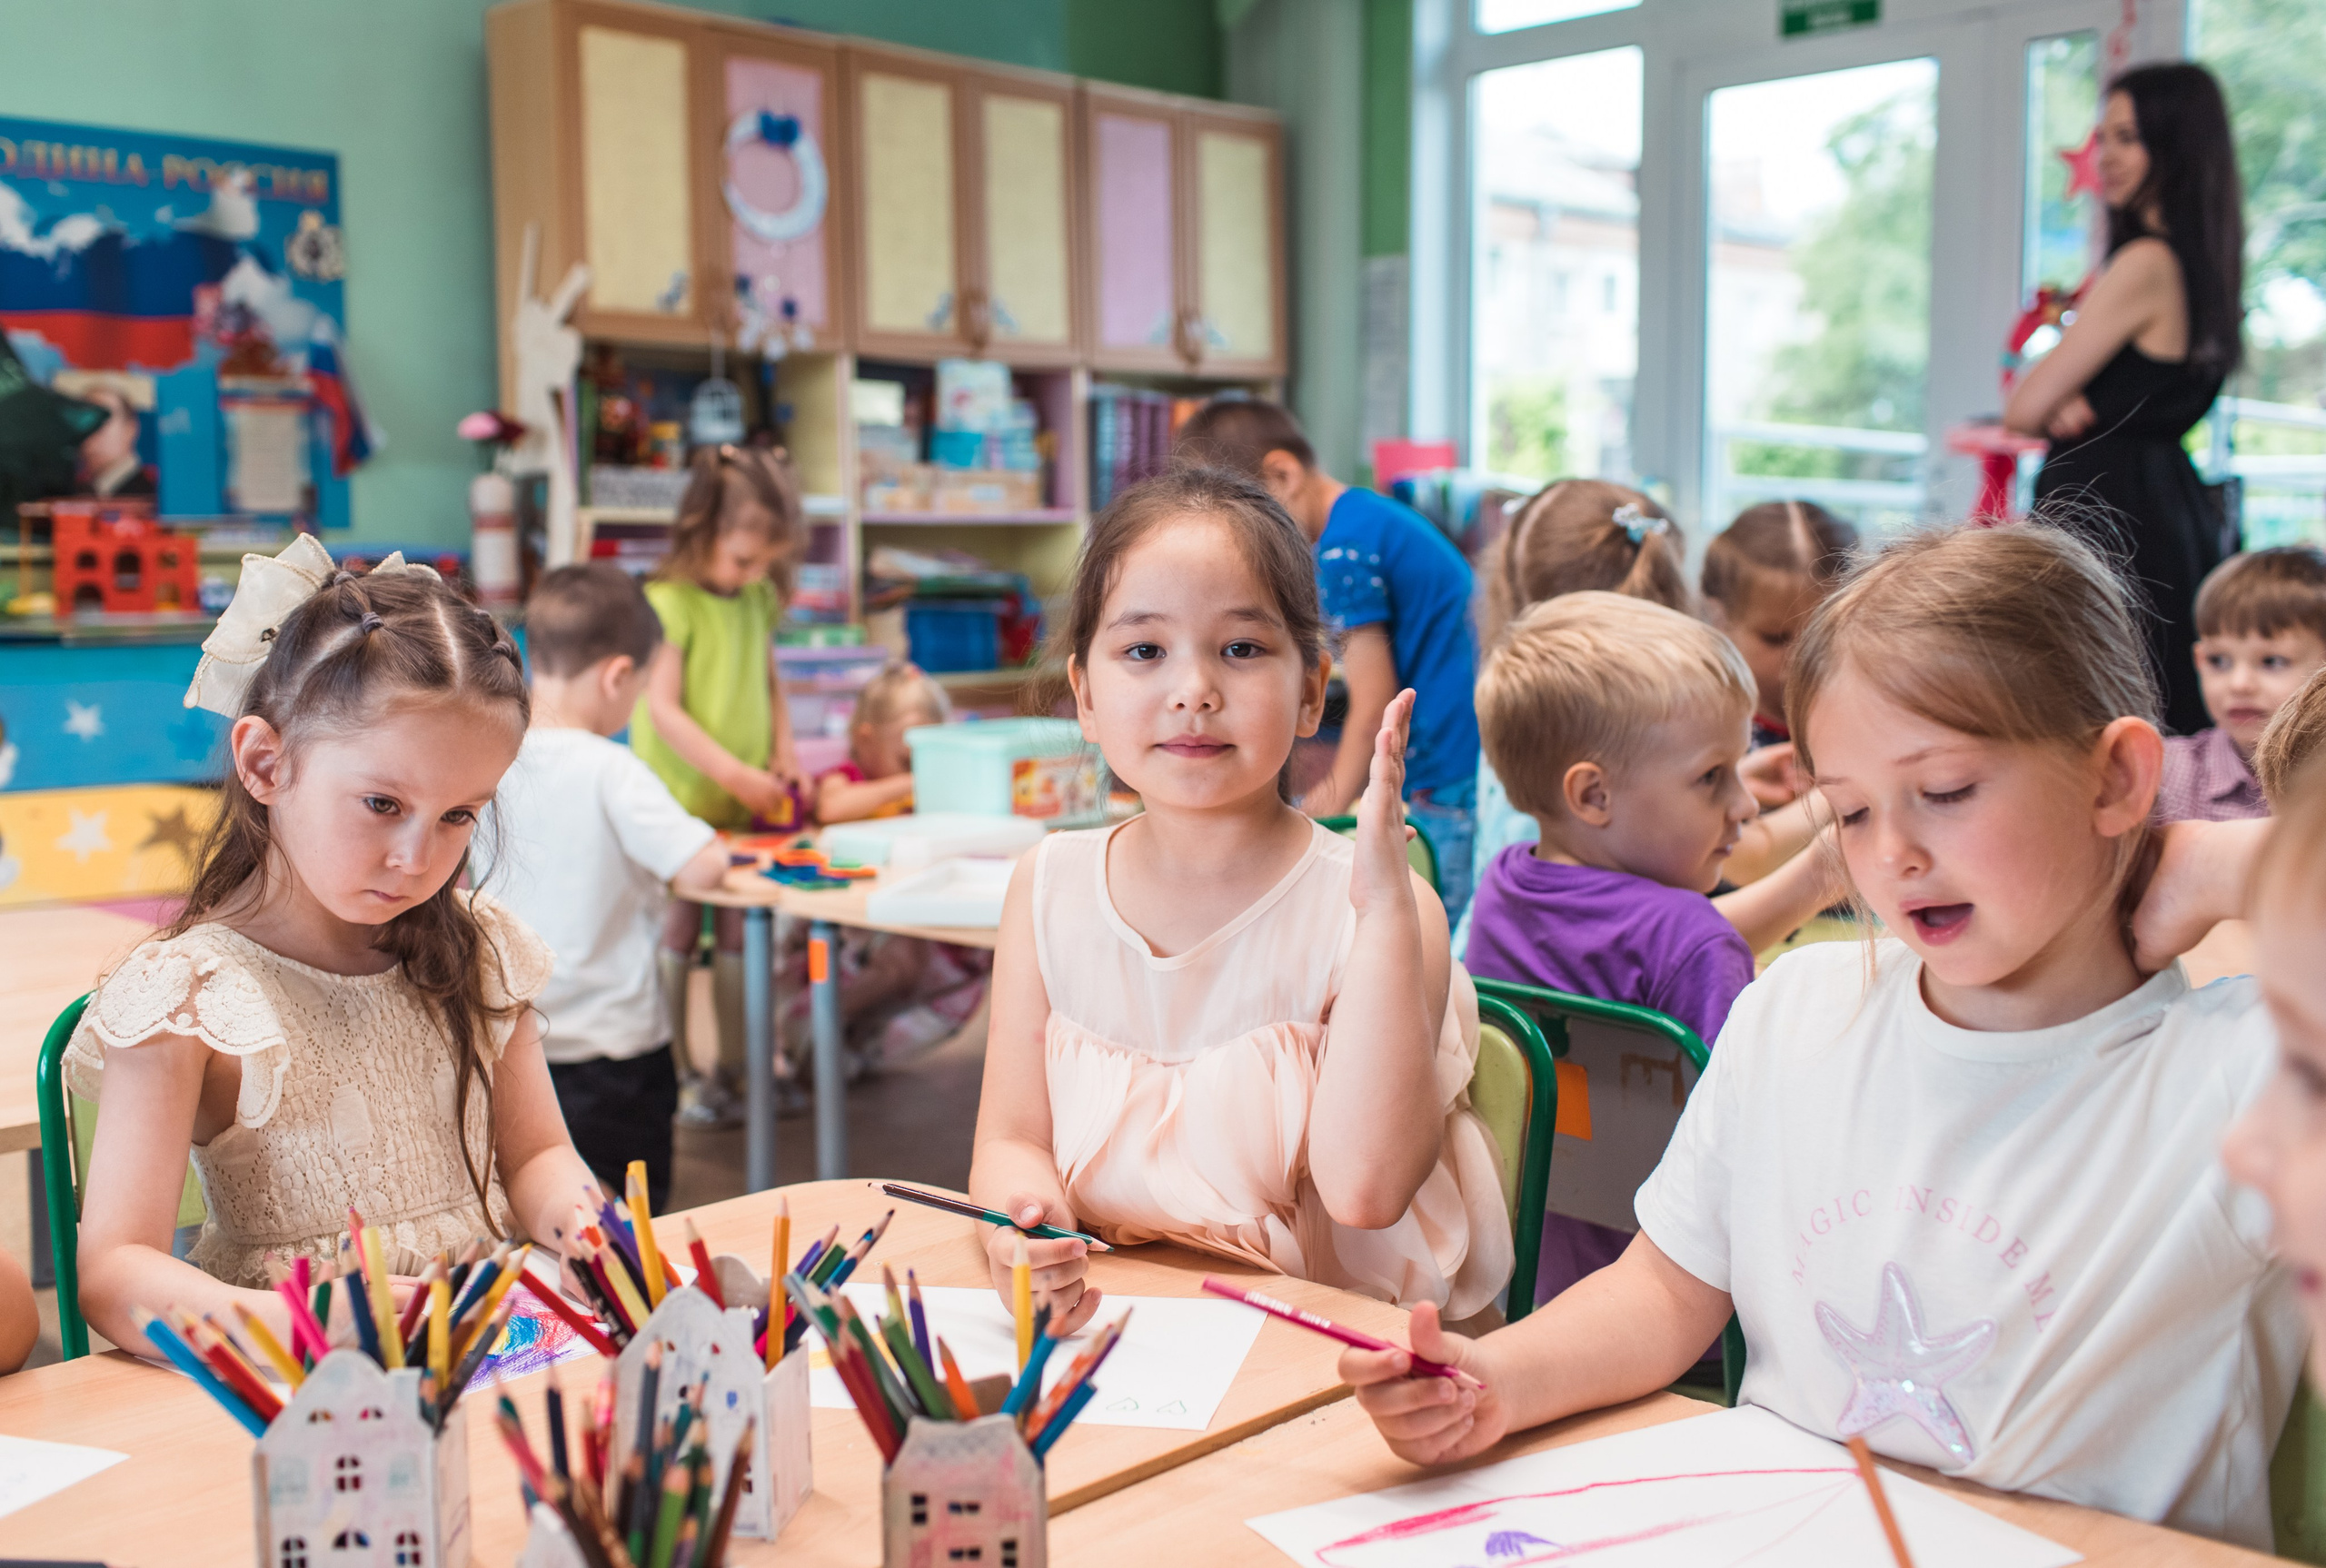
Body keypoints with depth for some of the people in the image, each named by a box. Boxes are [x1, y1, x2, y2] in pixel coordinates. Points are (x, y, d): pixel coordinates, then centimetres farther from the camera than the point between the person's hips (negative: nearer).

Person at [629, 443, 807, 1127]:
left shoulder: (759, 600, 9)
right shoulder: (670, 602, -13)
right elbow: (662, 709, -17)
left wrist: (783, 750, 6)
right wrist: (734, 773, -20)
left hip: (748, 806, 6)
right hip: (680, 800, -6)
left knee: (741, 931, 9)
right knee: (677, 931, 3)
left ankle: (737, 1066, 19)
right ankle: (675, 1071, 13)